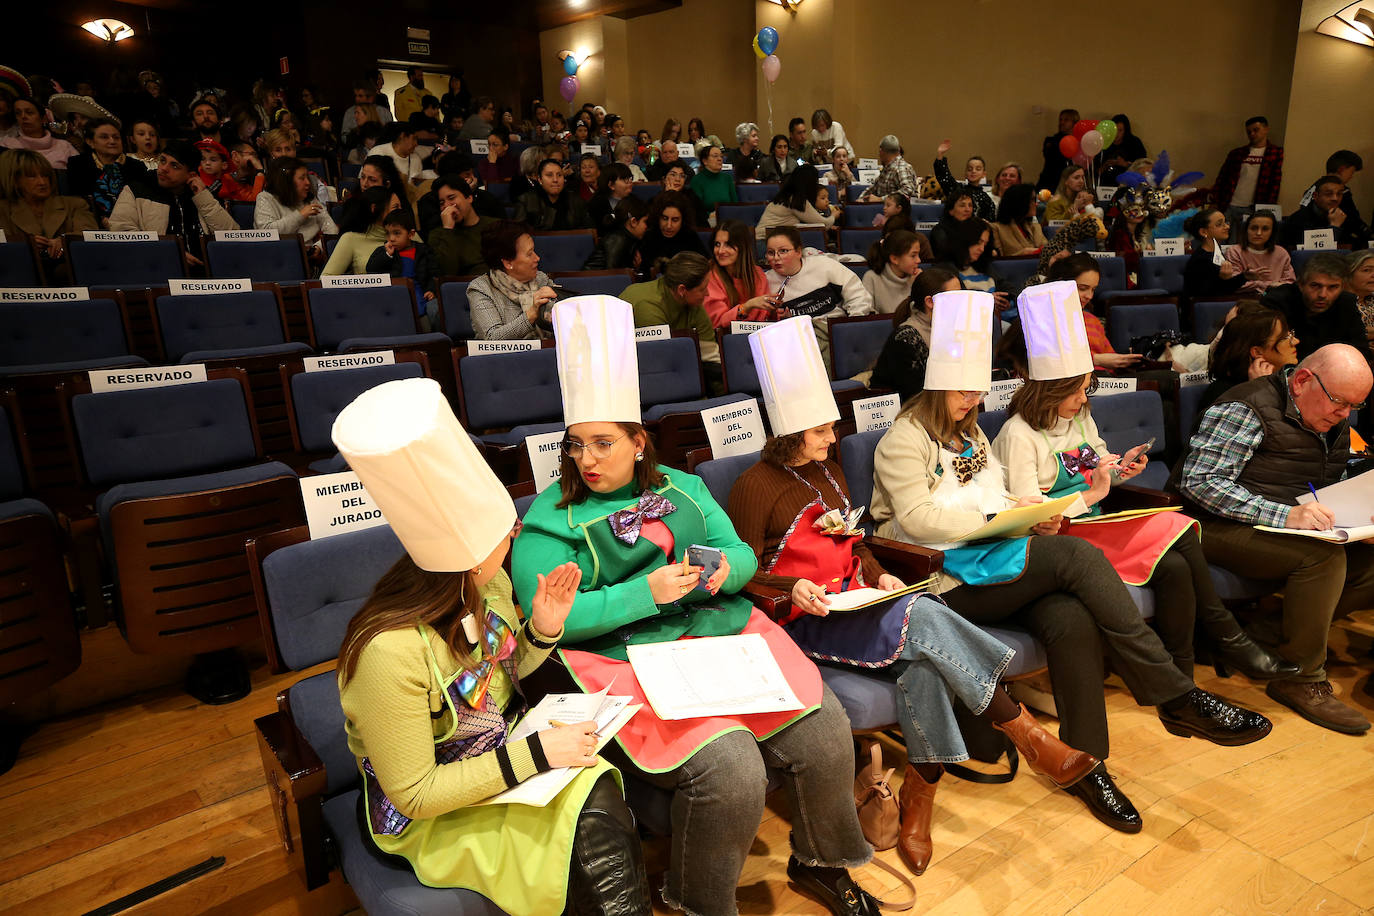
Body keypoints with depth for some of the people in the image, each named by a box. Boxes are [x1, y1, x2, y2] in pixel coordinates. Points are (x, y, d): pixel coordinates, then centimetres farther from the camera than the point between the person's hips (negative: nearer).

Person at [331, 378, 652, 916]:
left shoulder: (488, 584, -10)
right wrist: (534, 754, -25)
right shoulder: (391, 651, -31)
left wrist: (543, 629, -11)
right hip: (428, 816, -6)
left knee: (596, 797, -23)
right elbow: (414, 794, -21)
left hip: (501, 755, 6)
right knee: (595, 836, -24)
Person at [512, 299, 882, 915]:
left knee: (822, 729, -12)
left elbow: (743, 555, 15)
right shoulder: (550, 519, -1)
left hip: (724, 632, 5)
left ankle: (820, 863, 18)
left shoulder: (680, 488, 15)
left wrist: (725, 568, -10)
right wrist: (646, 593, -19)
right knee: (729, 767, -26)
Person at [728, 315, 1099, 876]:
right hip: (800, 618, -7)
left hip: (854, 603, 7)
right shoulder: (756, 487, -6)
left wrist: (879, 576, 4)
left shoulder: (829, 474, 18)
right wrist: (795, 588, -23)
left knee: (921, 662, -27)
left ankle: (919, 801, -16)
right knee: (922, 619, -29)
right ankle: (1026, 734, -17)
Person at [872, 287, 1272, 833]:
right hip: (946, 580, -7)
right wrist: (996, 518, -17)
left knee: (1072, 619, -25)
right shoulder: (904, 439, -3)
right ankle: (1174, 695, -17)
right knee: (1076, 556, -25)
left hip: (994, 562, 7)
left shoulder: (971, 434, 24)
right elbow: (917, 520, -15)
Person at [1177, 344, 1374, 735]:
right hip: (1226, 528, -9)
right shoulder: (1247, 409, -15)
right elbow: (1199, 483, -25)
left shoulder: (1333, 421, 13)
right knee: (1322, 555, -31)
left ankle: (1283, 633, -3)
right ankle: (1301, 680, -16)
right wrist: (1285, 515, -32)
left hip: (1299, 529, 9)